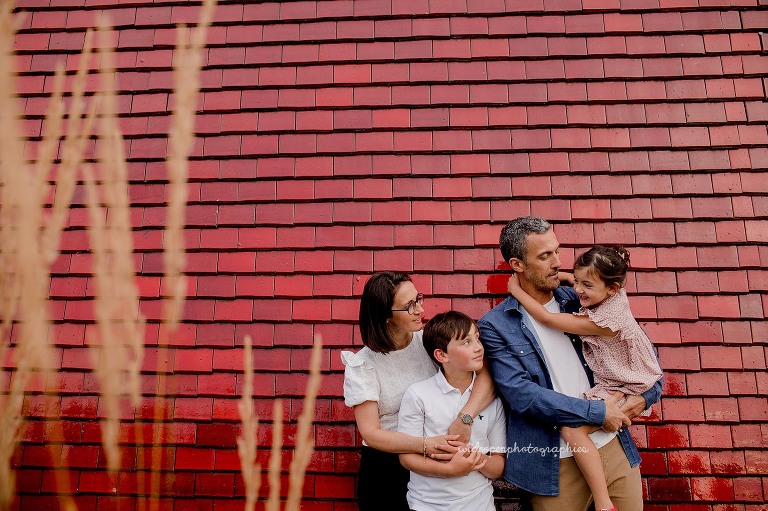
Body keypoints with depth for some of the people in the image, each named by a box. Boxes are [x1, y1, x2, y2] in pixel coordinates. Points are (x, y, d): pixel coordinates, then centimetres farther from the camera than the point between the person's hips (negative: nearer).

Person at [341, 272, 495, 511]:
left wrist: (464, 419, -34)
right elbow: (370, 433, -19)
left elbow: (486, 374, -18)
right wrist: (425, 444, -33)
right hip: (385, 466, -2)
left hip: (433, 464, 2)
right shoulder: (362, 364, -13)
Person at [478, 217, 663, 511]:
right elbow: (521, 393, -17)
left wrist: (647, 394, -2)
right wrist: (597, 412, -16)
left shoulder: (578, 301, 3)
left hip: (614, 445, 4)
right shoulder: (495, 326, -9)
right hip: (559, 462, -4)